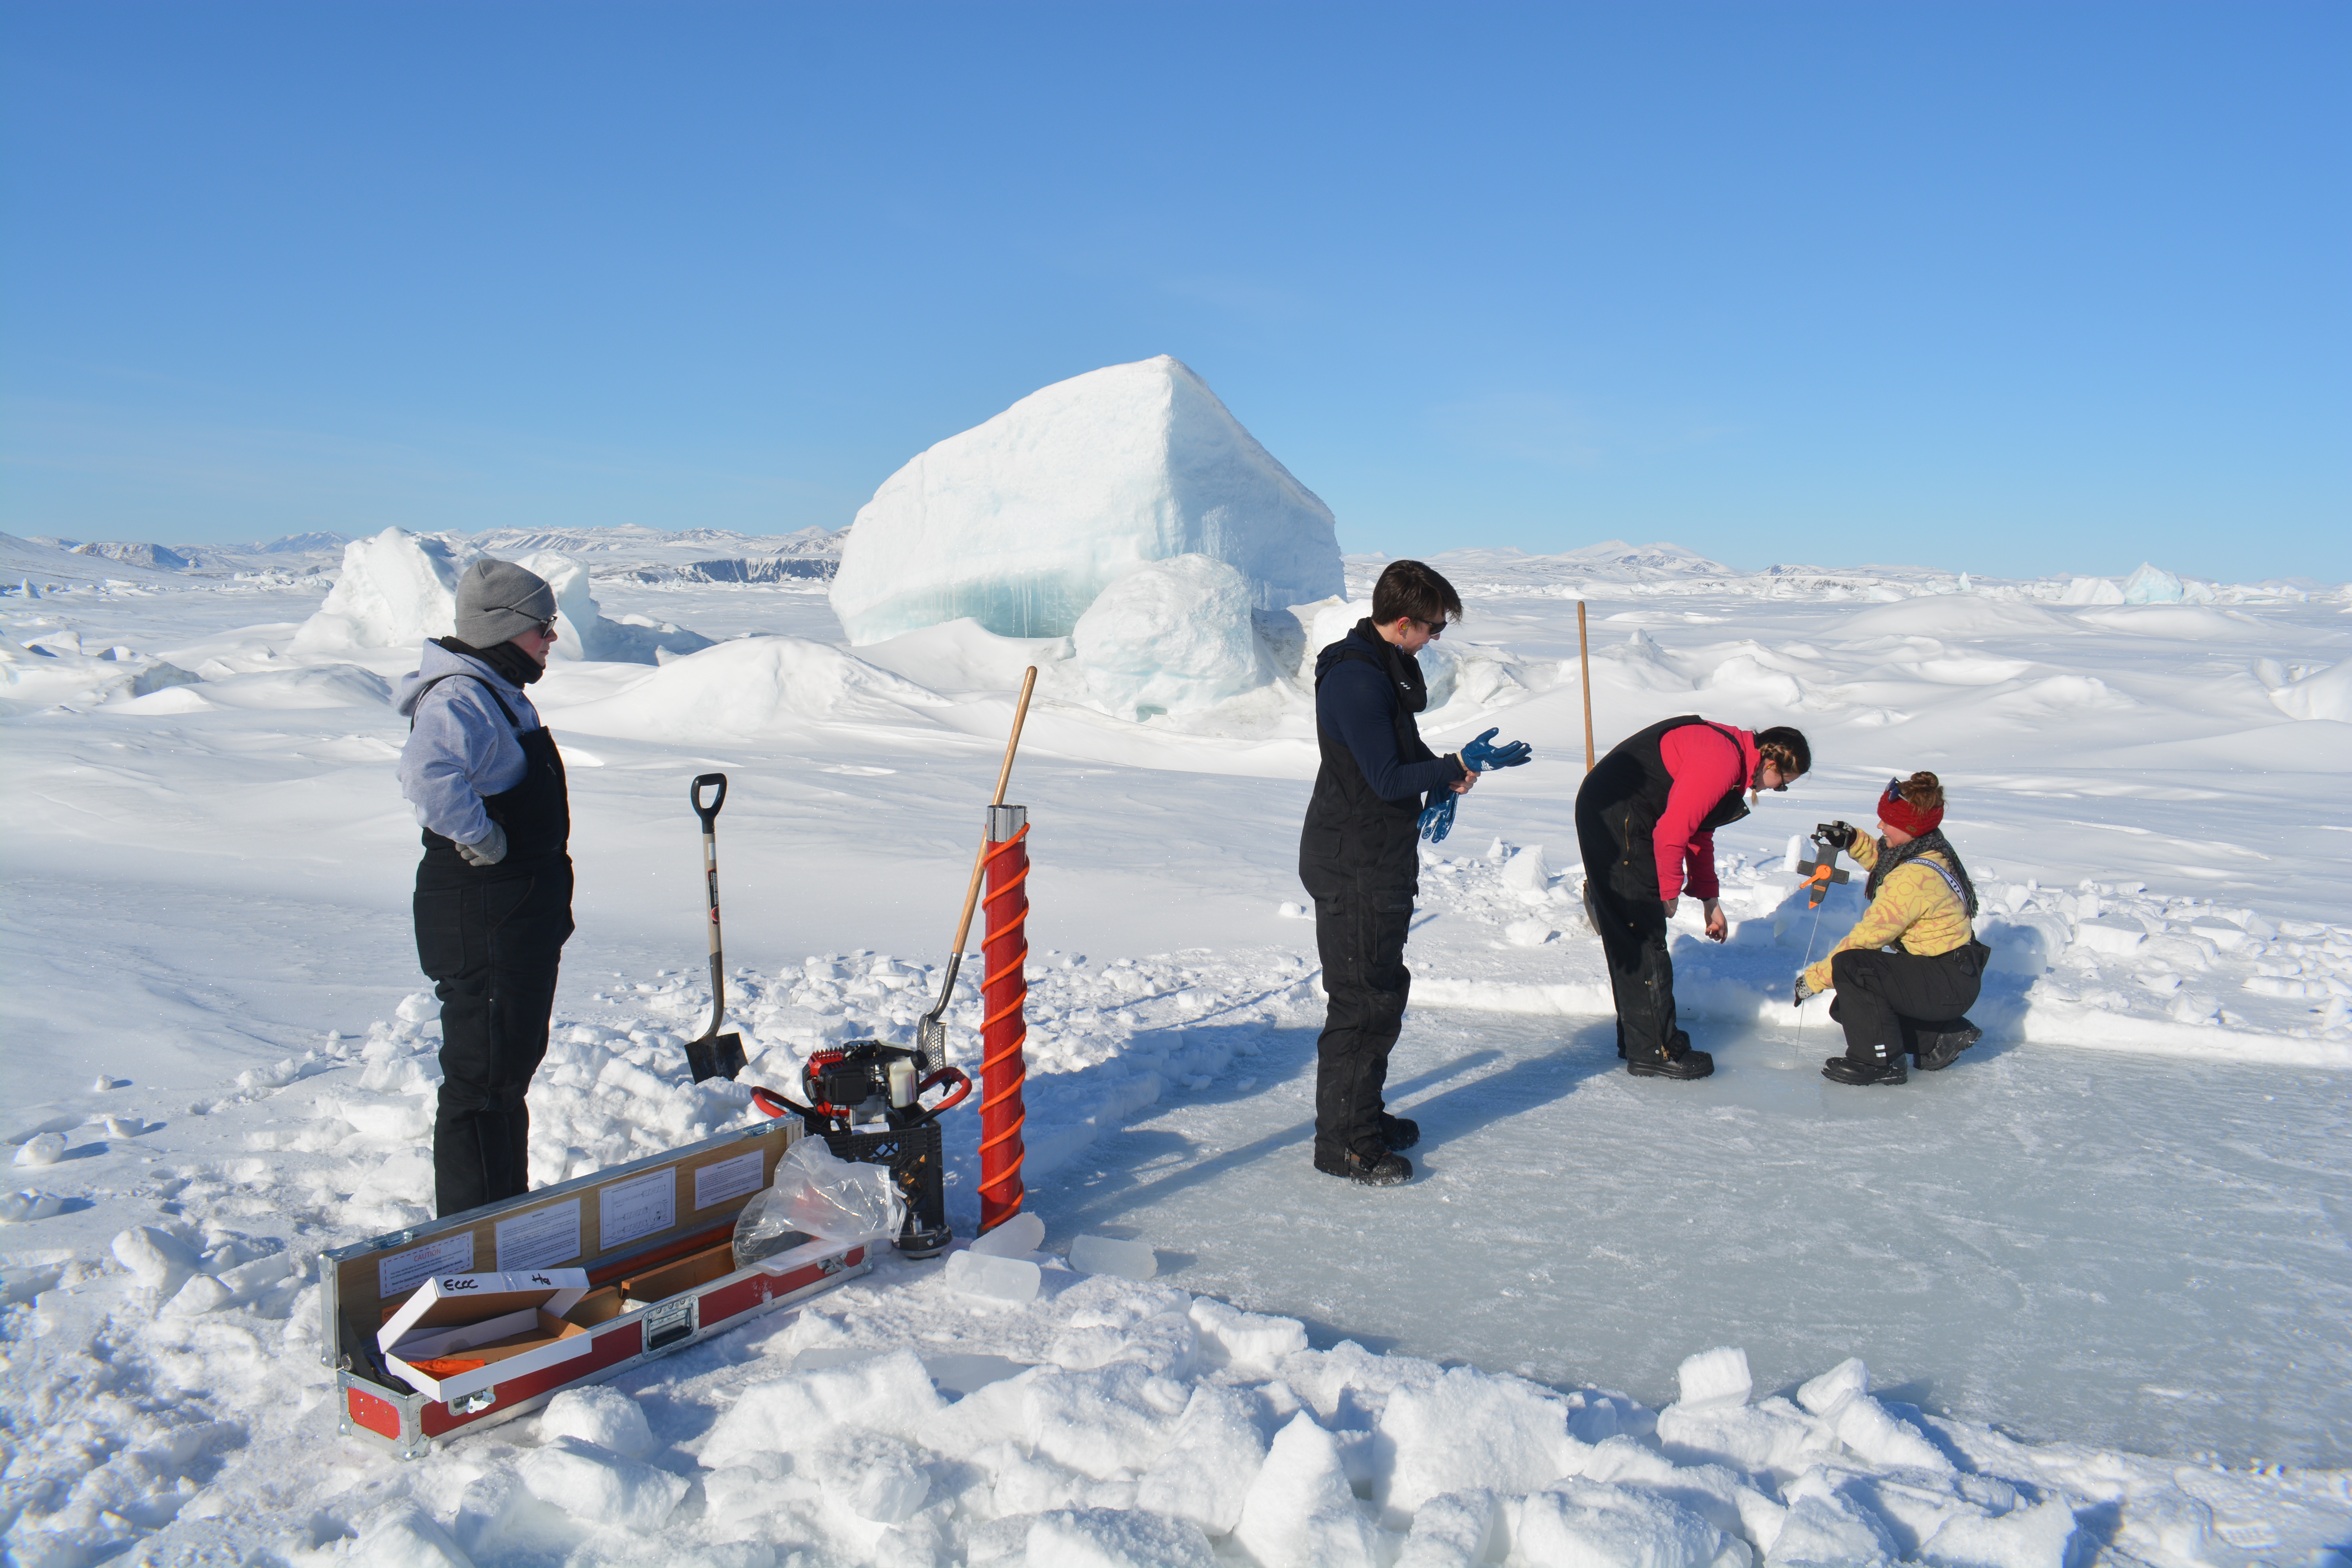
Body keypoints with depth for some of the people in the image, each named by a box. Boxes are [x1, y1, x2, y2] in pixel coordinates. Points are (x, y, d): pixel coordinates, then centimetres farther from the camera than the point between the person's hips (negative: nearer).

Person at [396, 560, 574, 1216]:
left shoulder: (500, 694, 15)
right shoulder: (462, 699, -19)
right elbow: (428, 774, -40)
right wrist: (481, 839, -26)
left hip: (523, 914, 11)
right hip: (482, 921, -11)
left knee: (516, 1059, 20)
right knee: (483, 1075, -2)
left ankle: (508, 1206, 35)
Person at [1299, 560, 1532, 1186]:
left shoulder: (1388, 668, 11)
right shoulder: (1354, 680, -22)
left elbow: (1405, 748, 20)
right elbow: (1388, 778, -24)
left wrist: (1446, 780, 1)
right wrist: (1462, 767, -20)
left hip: (1383, 860, 11)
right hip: (1352, 868, -11)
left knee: (1384, 989, 19)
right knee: (1363, 1001, -3)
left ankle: (1363, 1115, 32)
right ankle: (1342, 1142, 8)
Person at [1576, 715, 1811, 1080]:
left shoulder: (1731, 757, 17)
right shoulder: (1721, 761, -17)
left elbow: (1698, 832, 26)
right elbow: (1672, 831, -22)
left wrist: (1710, 900, 26)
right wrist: (1670, 891, -9)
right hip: (1615, 819, -11)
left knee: (1633, 936, 16)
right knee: (1643, 938, -6)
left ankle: (1638, 1037, 25)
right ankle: (1653, 1051, 0)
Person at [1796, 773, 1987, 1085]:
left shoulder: (1915, 877, -27)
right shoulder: (1933, 850, 1)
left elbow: (1867, 938, -24)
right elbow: (1883, 861, 23)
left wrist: (1815, 977, -15)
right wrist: (1852, 840, 3)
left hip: (1946, 985, -10)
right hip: (1952, 978, 10)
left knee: (1850, 966, -26)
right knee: (1848, 1006, 11)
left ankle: (1879, 1061, -14)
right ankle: (1940, 1038, 17)